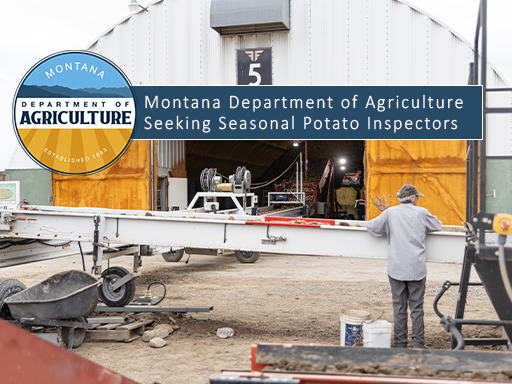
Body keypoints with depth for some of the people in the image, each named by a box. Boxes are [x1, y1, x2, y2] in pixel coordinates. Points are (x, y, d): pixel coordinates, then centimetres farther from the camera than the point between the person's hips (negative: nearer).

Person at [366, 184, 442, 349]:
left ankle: (400, 344, 12)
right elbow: (437, 225, 17)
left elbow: (371, 227, 6)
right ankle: (418, 344, 8)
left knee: (399, 308, 7)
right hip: (417, 269, -1)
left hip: (396, 269, 1)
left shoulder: (390, 213, 2)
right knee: (417, 308, 6)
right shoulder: (421, 213, 1)